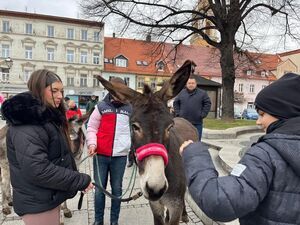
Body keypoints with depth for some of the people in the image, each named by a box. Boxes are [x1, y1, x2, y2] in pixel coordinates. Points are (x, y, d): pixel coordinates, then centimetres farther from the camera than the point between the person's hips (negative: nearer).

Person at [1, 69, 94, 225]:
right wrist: (81, 180, -24)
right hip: (38, 203, -9)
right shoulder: (26, 125, -23)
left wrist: (78, 180, 5)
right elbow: (38, 170, -30)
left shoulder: (47, 117, 7)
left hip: (49, 197, 9)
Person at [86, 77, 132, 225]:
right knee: (99, 188, 11)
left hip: (120, 156, 1)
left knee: (117, 188, 13)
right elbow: (91, 127, 5)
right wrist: (92, 144, -11)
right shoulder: (101, 106, 2)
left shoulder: (130, 109, 5)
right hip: (100, 155, 0)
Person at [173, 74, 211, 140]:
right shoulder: (181, 93, 7)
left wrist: (202, 115, -5)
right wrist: (178, 113, 3)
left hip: (197, 123, -1)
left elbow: (207, 103, 3)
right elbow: (175, 103, 14)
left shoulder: (202, 93, 2)